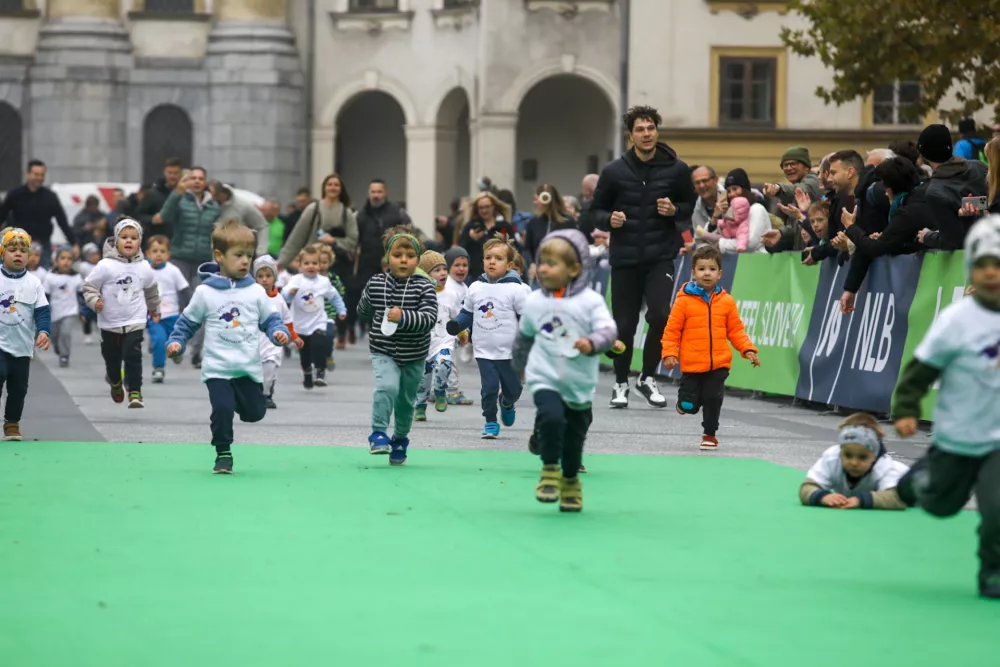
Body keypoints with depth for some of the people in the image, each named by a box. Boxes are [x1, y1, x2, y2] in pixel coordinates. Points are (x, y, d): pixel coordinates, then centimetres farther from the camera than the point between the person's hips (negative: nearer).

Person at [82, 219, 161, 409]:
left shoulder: (144, 268, -3)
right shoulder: (106, 266, -13)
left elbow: (151, 290, 16)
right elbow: (89, 285, -4)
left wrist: (155, 310, 29)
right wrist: (94, 301, -22)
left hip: (135, 322, 0)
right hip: (110, 322, 0)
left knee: (133, 357, -14)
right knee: (112, 358, 16)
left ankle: (135, 392, -8)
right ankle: (115, 382, 46)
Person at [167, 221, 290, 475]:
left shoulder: (256, 292, 4)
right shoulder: (205, 292, -1)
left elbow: (270, 319, 9)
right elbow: (187, 321, 10)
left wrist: (279, 332, -11)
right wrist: (176, 342, -3)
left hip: (250, 367, 3)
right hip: (217, 367, -3)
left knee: (255, 412, 3)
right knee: (222, 409, -18)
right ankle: (223, 454, 0)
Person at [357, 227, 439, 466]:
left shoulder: (424, 287, -11)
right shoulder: (375, 284, -4)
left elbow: (430, 318, -24)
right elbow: (364, 311, 16)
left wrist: (404, 317, -35)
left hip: (414, 356, 1)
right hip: (383, 352, -1)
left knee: (405, 401, 14)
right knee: (387, 387, -26)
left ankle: (400, 440, 36)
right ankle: (379, 434, -21)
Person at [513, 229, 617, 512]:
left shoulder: (590, 301, -8)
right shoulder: (534, 302, 3)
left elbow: (609, 330, -19)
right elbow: (524, 336, 20)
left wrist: (592, 343, -40)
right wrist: (521, 366, 32)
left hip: (579, 383, 0)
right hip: (545, 379, 0)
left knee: (575, 436, 11)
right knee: (551, 417, -27)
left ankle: (571, 481, 36)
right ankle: (550, 471, -9)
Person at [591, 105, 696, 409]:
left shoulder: (676, 170, -1)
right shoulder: (614, 172, 0)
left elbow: (691, 206, 12)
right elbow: (597, 210, 9)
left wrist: (675, 211, -10)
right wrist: (609, 220, -13)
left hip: (660, 256, -1)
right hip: (624, 258, 1)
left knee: (660, 314, -18)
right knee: (624, 324, 4)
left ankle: (648, 378, 4)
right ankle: (621, 384, 26)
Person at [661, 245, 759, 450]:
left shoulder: (726, 301, 3)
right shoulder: (684, 300, -5)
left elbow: (736, 330, 9)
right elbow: (672, 330, -3)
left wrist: (748, 349, -2)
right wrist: (669, 354, -11)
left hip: (719, 364, 2)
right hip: (692, 363, -2)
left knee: (713, 399, -2)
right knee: (690, 406, 0)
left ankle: (710, 434, 17)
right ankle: (683, 400, 36)